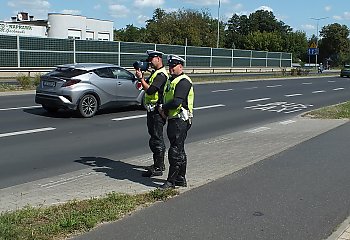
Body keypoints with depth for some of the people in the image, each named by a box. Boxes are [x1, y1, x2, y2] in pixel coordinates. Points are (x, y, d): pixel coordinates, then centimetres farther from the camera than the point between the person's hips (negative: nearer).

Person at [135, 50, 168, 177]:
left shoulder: (161, 75, -16)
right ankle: (159, 164, 29)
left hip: (157, 112, -11)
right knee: (156, 138, 18)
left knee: (156, 139, -7)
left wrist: (141, 78, -18)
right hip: (152, 110, 11)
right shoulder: (155, 73, 17)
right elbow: (147, 86, 20)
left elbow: (150, 90, -26)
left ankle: (158, 168, -2)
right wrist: (142, 77, 6)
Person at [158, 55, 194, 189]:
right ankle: (181, 179, 24)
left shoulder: (183, 81, -14)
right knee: (179, 151, 15)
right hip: (173, 120, 10)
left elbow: (176, 102, -23)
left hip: (180, 121, -10)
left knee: (175, 151, -7)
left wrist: (163, 107, -8)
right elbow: (166, 98, 19)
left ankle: (171, 181, -1)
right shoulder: (171, 80, 18)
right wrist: (163, 109, -1)